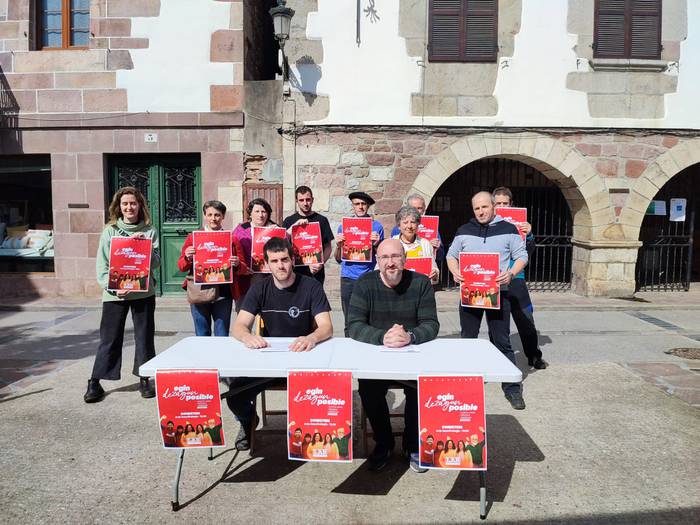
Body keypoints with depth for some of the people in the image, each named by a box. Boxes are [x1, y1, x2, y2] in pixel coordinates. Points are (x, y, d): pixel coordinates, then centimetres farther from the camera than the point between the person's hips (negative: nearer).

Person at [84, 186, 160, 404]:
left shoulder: (149, 231, 4)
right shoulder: (110, 231, 3)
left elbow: (156, 262, -1)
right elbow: (102, 265, 0)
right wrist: (113, 287, -13)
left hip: (143, 292, 1)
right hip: (114, 293, 0)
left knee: (145, 337, 8)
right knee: (109, 339, 5)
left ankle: (144, 379, 22)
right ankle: (94, 382, 16)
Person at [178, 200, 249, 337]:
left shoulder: (232, 239, 8)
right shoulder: (193, 237, 9)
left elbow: (244, 269, 9)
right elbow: (181, 267, 10)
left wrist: (237, 265, -13)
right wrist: (187, 258, -11)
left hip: (223, 294, -1)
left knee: (222, 336, 3)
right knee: (202, 336, 8)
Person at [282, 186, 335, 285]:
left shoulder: (321, 220, 5)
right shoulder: (289, 221, 9)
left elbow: (328, 247, 4)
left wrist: (321, 264, -13)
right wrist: (295, 225, -17)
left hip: (316, 273, 0)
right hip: (295, 272, 1)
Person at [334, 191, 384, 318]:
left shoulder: (377, 226, 4)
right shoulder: (343, 226, 9)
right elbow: (338, 259, 11)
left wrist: (376, 244, -12)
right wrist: (338, 245, -8)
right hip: (348, 278, 2)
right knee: (349, 319, 6)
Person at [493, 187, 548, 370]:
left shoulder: (518, 223, 5)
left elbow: (527, 253, 1)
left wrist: (528, 235, -17)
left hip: (515, 279, 0)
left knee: (525, 319, 3)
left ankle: (534, 356, 21)